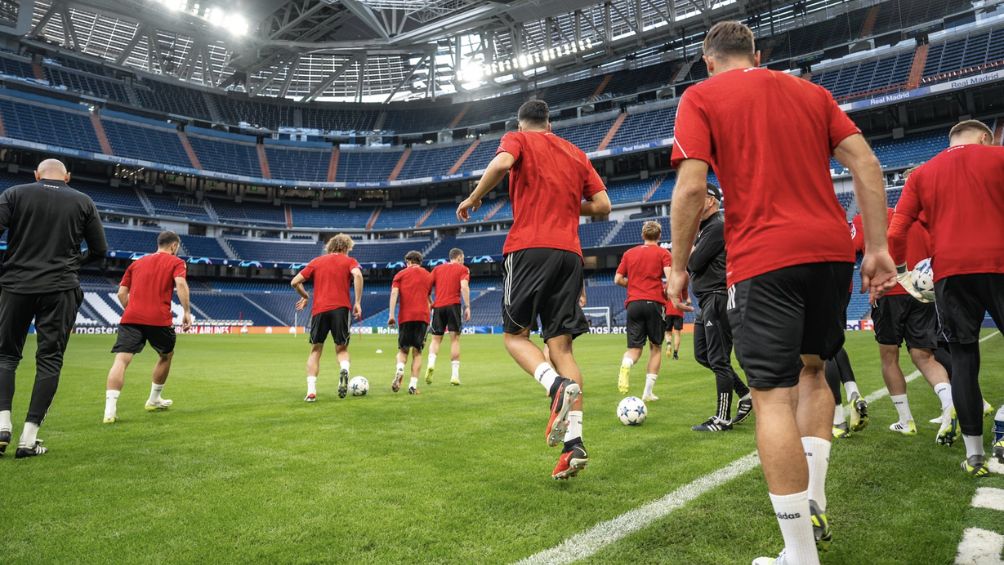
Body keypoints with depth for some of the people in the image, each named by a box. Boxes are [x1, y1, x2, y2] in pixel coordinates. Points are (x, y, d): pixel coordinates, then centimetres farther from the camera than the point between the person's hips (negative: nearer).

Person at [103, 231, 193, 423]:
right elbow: (180, 284, -12)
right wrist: (186, 311, -12)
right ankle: (154, 400, 32)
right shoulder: (176, 262, 9)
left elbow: (122, 293, 17)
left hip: (131, 318, 3)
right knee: (166, 355, 22)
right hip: (159, 319, -3)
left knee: (121, 360, -7)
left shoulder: (137, 263, 23)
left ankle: (110, 409, -23)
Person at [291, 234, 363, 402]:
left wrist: (305, 297, 30)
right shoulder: (349, 261, 10)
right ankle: (344, 370, -23)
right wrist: (358, 302, -10)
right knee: (341, 349, 11)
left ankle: (311, 391, 2)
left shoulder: (316, 261, 18)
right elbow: (357, 275, -13)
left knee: (315, 350, 13)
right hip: (341, 308, -2)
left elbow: (295, 282, 13)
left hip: (319, 309, 2)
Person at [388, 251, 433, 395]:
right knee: (417, 351, 5)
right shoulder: (428, 276, 16)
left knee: (403, 350, 11)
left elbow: (394, 293, -5)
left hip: (405, 317, -1)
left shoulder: (401, 274, 9)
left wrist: (391, 315, -9)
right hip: (422, 316, 1)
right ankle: (413, 385, -2)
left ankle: (399, 370, -19)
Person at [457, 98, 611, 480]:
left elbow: (502, 163, -14)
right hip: (570, 253, 5)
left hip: (530, 247, -4)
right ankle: (574, 443, -7)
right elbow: (602, 205, 16)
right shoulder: (575, 153, 23)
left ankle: (558, 386, -24)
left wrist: (472, 199, -1)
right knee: (561, 346, 3)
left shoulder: (517, 140, 10)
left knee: (515, 334, 6)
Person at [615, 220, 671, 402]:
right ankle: (648, 392, 8)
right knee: (655, 347, 11)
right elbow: (670, 277, -11)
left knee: (635, 347, 6)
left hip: (633, 303, 2)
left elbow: (618, 279, 10)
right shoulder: (662, 253, 3)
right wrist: (666, 291, 7)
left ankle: (626, 364, -30)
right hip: (655, 303, -2)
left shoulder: (629, 253, 13)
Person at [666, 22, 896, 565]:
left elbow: (691, 187, -9)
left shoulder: (700, 97, 5)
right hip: (831, 251, 6)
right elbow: (866, 164, 9)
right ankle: (814, 506, 21)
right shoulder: (811, 91, 19)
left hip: (763, 260, -5)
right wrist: (877, 248, 8)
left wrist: (679, 267, 0)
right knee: (811, 371, 23)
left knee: (773, 396, -2)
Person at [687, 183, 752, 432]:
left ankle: (723, 419, 4)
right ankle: (746, 394, 25)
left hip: (717, 298, -11)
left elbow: (694, 262, -18)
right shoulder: (704, 228, 18)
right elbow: (689, 265, 15)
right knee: (702, 354, 16)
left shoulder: (718, 227, -13)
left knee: (718, 359, -5)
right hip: (707, 300, 11)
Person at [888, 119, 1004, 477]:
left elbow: (896, 232, 5)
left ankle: (974, 453, 5)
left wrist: (902, 273, 15)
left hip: (950, 272, 2)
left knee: (963, 357, 5)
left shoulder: (922, 174, 14)